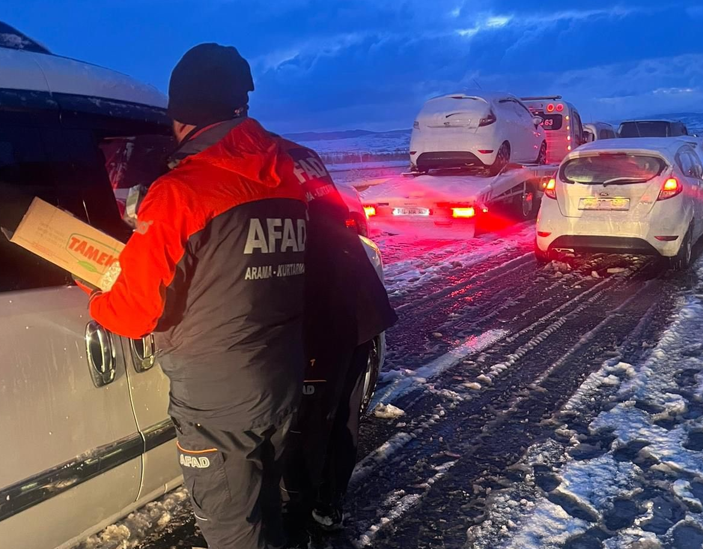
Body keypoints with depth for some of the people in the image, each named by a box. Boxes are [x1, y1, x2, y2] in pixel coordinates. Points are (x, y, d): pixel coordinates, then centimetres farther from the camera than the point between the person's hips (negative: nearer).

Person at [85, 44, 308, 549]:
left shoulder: (181, 191, -20)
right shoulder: (287, 182, 2)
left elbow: (137, 308, -15)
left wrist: (98, 307, 7)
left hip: (218, 400, -6)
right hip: (284, 386, 7)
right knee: (263, 504, 27)